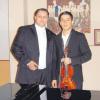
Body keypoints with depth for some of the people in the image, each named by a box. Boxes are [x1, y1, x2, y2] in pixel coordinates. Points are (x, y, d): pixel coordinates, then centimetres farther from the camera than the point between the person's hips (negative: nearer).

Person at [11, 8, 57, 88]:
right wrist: (27, 61, -13)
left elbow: (53, 58, 13)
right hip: (27, 75, -3)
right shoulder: (24, 30, 3)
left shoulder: (51, 36, 13)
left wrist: (54, 78, 10)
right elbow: (15, 48, 0)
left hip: (46, 77, 3)